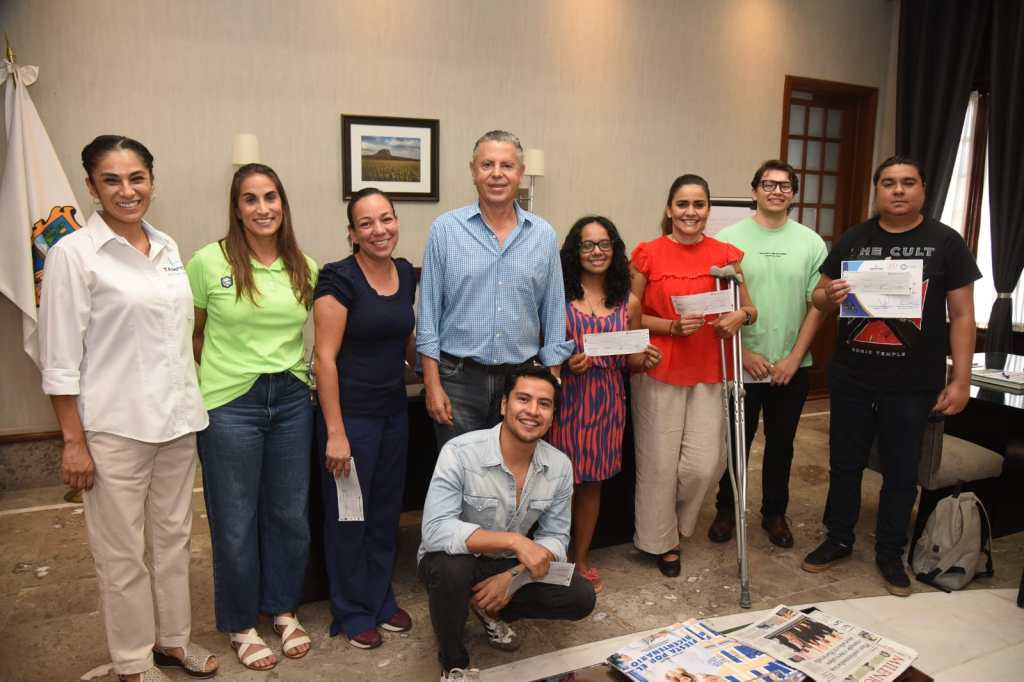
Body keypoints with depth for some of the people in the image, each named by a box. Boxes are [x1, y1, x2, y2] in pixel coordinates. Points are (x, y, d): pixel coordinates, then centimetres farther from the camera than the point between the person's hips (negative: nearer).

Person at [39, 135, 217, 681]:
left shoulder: (168, 248, 8)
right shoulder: (73, 254, -9)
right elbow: (60, 358, -9)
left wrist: (191, 402, 13)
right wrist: (73, 442, -11)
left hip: (178, 419, 6)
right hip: (116, 428, -5)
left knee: (174, 537, 17)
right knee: (123, 553, 8)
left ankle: (172, 637, 35)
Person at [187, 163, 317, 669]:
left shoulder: (305, 268, 3)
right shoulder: (209, 261, -6)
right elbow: (192, 333, 4)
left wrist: (291, 370, 6)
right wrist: (220, 372, 5)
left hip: (292, 399, 3)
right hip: (230, 402, -3)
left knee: (290, 513, 13)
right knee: (235, 520, 9)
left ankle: (283, 609, 35)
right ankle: (240, 625, 30)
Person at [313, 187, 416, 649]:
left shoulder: (406, 273, 5)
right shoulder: (339, 279, -15)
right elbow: (325, 356, -17)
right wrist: (335, 433, -19)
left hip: (394, 410, 7)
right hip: (351, 413, -6)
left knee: (386, 511, 18)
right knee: (348, 515, 9)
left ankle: (381, 600, 36)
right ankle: (352, 612, 28)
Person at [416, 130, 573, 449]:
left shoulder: (544, 235, 4)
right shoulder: (445, 229, -2)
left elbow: (553, 314, 8)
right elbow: (428, 313, -1)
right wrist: (433, 385, -6)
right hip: (459, 378, -2)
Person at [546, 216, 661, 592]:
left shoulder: (629, 302, 7)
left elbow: (630, 362, 12)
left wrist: (646, 359, -8)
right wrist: (565, 363, -19)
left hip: (606, 401, 3)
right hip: (566, 397, -2)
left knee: (591, 483, 12)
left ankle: (581, 559, 29)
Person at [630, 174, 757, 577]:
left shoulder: (725, 254, 4)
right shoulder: (648, 254, -4)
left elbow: (750, 309, 12)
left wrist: (740, 315, -11)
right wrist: (673, 326, -16)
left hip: (707, 371, 3)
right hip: (659, 371, -2)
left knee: (705, 464, 0)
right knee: (660, 461, 4)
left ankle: (675, 520, 31)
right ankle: (661, 540, 26)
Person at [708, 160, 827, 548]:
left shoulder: (811, 243, 2)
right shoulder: (729, 238, -4)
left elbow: (817, 305, 2)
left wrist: (794, 358, -6)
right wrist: (744, 353, -10)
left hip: (792, 367, 2)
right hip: (741, 364, -2)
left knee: (781, 444, 15)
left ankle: (774, 512, 31)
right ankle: (726, 509, 28)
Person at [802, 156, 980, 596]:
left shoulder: (945, 242, -2)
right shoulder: (853, 240, 4)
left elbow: (962, 314, -2)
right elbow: (819, 298, 8)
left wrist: (960, 380, -7)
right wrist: (829, 297, -17)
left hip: (913, 384, -2)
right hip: (851, 378, 2)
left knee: (901, 472, 11)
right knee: (845, 463, 13)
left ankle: (890, 554, 28)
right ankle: (838, 540, 31)